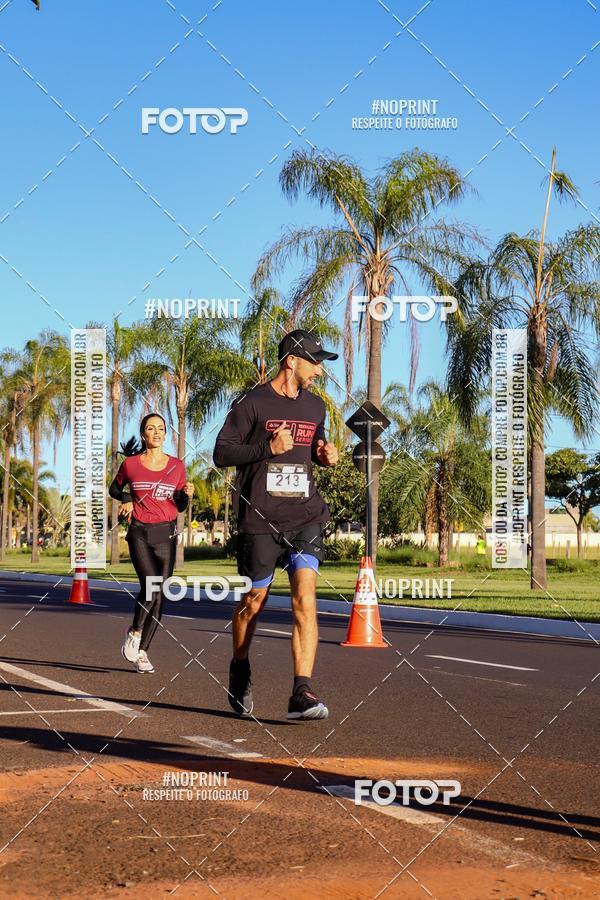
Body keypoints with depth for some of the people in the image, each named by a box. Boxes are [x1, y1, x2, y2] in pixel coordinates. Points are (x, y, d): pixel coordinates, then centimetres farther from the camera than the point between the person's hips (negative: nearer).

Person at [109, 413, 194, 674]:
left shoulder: (177, 466, 6)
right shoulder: (131, 463, 3)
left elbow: (180, 506, 13)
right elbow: (114, 488, 20)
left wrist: (187, 495, -8)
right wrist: (126, 499, 1)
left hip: (166, 534, 2)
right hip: (140, 533, -2)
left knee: (159, 594, -1)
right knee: (151, 586, -22)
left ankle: (141, 652, 9)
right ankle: (134, 632, 1)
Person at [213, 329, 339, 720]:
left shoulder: (315, 406, 15)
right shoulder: (252, 403, -3)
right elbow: (221, 453, -5)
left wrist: (325, 454, 7)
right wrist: (269, 447, -18)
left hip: (305, 516, 3)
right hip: (260, 519, -3)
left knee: (305, 600, -13)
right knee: (253, 602, 8)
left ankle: (302, 694, -17)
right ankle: (240, 670, 35)